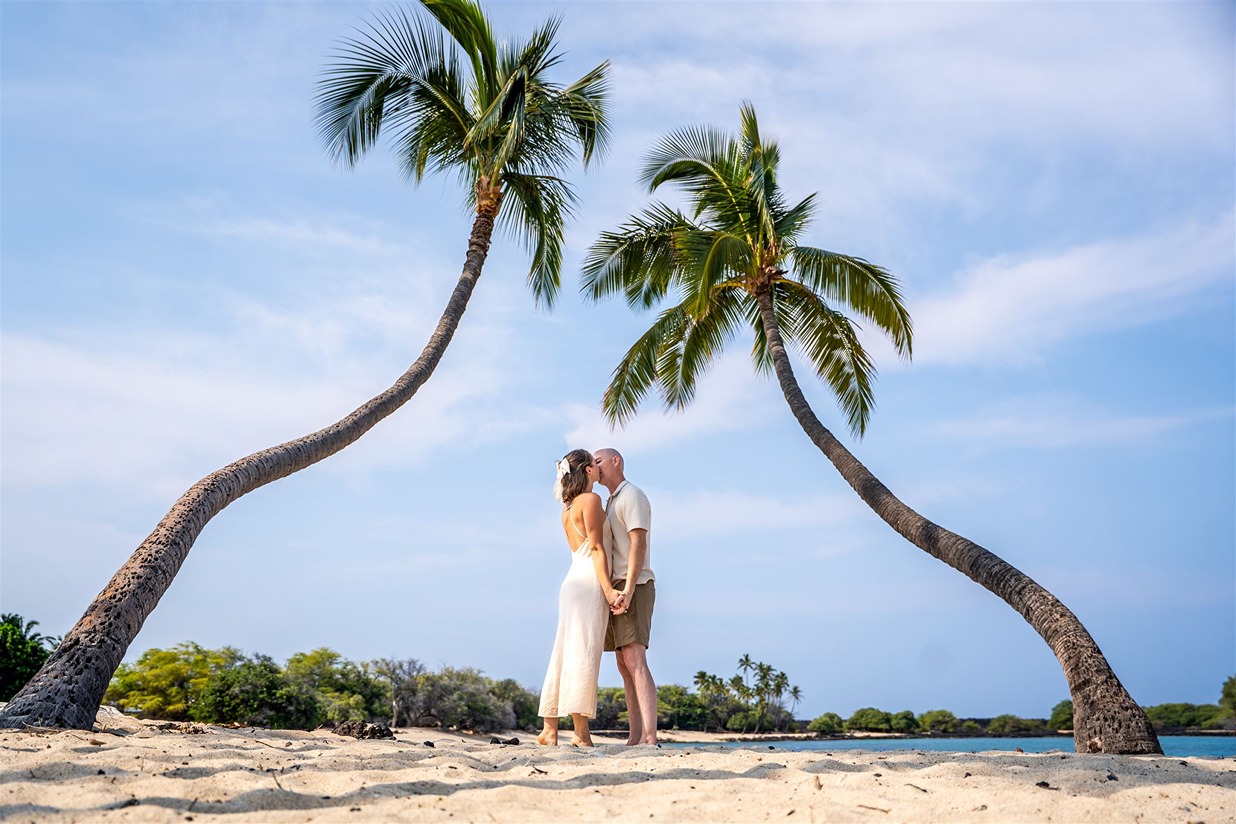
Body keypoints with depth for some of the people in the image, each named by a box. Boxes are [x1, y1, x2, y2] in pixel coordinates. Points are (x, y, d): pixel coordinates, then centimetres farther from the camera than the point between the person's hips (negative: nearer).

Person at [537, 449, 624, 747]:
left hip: (573, 583, 9)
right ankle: (581, 733, -14)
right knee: (584, 655, -12)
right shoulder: (591, 499, -5)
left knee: (565, 657, 7)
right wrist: (608, 588, -16)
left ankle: (549, 729, 8)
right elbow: (596, 548, -12)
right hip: (589, 583, -9)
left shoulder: (568, 507, 21)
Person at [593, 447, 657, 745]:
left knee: (635, 662, -18)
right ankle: (636, 738, 5)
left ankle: (649, 738, -24)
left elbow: (638, 545, -18)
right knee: (624, 666, 5)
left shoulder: (632, 495, -6)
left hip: (633, 588, -10)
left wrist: (627, 591, -26)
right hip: (617, 591, 10)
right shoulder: (612, 503, 25)